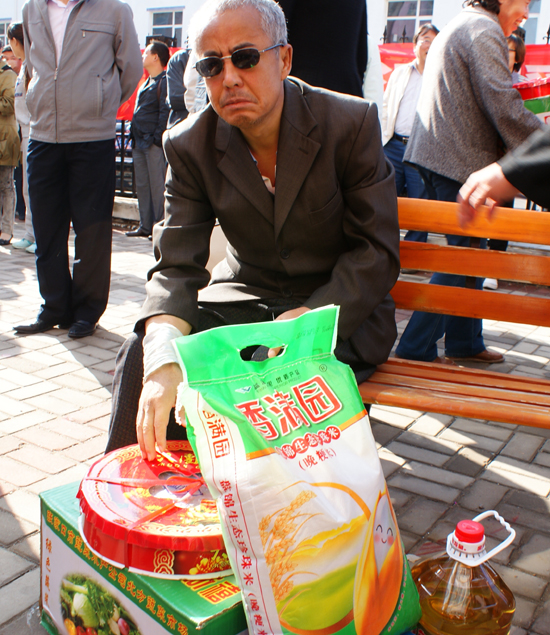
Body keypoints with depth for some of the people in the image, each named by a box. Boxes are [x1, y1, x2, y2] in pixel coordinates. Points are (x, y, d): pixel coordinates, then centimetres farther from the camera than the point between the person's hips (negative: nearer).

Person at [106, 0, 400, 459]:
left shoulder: (351, 123, -13)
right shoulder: (190, 146, -5)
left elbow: (377, 253, -12)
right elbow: (177, 266, -13)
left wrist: (305, 321, -28)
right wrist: (163, 359, -33)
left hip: (343, 307, -3)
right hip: (246, 297, 3)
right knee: (142, 354, -20)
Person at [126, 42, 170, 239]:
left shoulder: (164, 82, -7)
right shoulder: (146, 83, 21)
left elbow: (165, 112, -13)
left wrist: (156, 137, -17)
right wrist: (134, 133, 16)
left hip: (154, 144, -9)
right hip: (139, 142, 9)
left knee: (157, 186, -6)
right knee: (142, 185, 9)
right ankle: (145, 225, 15)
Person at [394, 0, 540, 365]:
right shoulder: (484, 30, -9)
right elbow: (503, 106, -18)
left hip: (437, 155, 11)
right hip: (462, 161, -10)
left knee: (468, 252, 15)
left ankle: (465, 343, 23)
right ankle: (415, 349, -3)